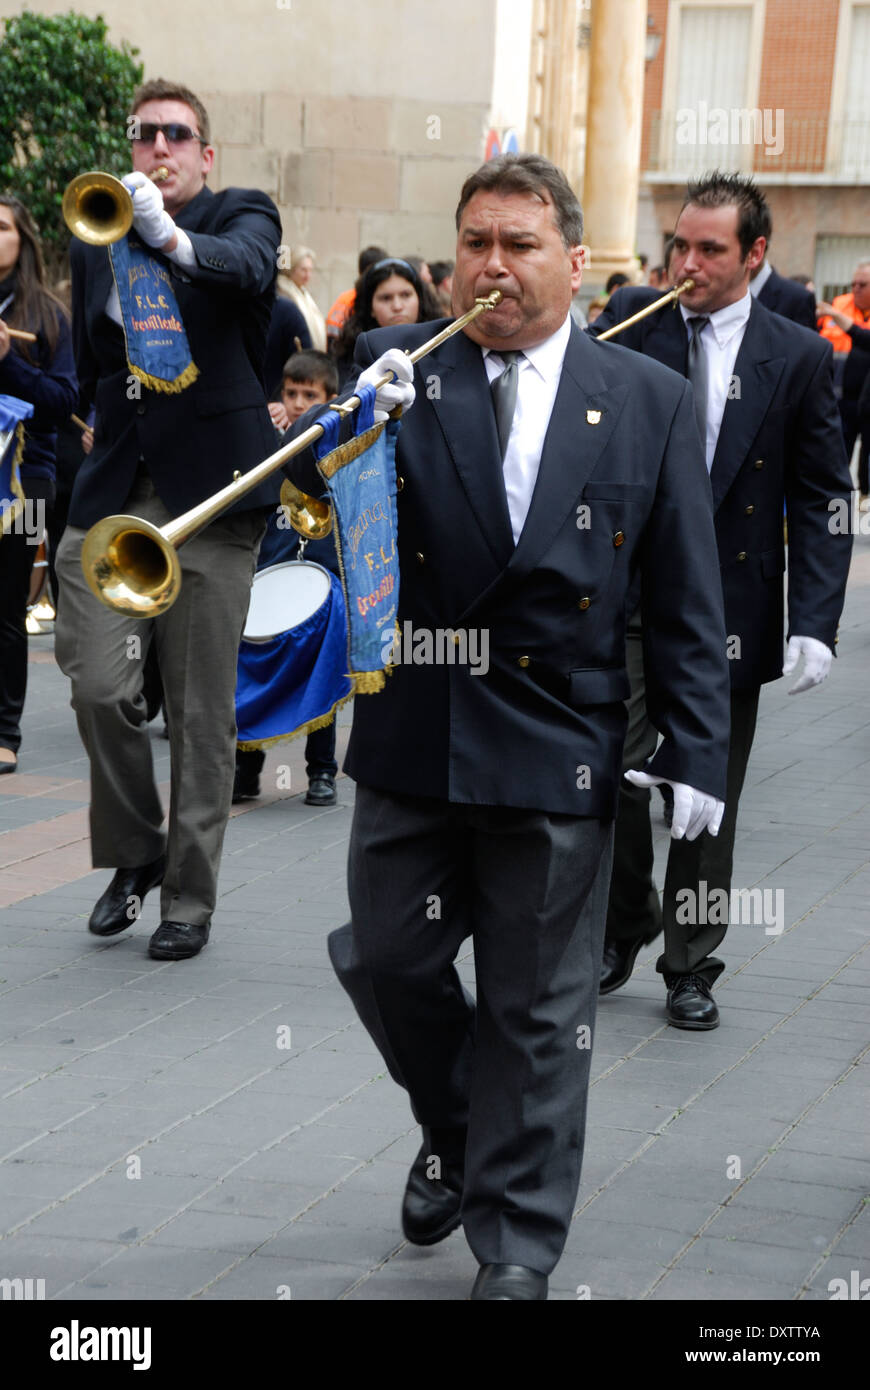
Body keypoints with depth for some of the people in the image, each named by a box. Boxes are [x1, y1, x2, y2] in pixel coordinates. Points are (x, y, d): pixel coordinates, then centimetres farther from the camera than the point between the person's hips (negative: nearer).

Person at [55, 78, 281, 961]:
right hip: (115, 491, 3)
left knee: (204, 710, 1)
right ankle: (133, 853, 16)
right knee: (99, 685, -8)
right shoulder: (95, 241, 14)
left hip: (210, 489, -3)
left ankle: (190, 897, 13)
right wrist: (106, 425, 15)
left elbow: (248, 267, -23)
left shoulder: (241, 215, 3)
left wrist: (172, 238, -38)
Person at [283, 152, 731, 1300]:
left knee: (538, 1011, 6)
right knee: (387, 960, 12)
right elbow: (314, 490, -10)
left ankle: (516, 1246, 19)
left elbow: (685, 595, 0)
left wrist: (696, 751, -4)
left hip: (559, 755, -1)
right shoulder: (401, 365, 1)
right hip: (413, 733, 2)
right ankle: (456, 1131, 40)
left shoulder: (650, 400, 0)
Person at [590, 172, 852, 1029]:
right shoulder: (631, 323, 3)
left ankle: (690, 967, 24)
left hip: (731, 611, 0)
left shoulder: (798, 357, 0)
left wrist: (815, 624, -9)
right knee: (611, 775, -7)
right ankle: (621, 931, 19)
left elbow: (820, 500, 0)